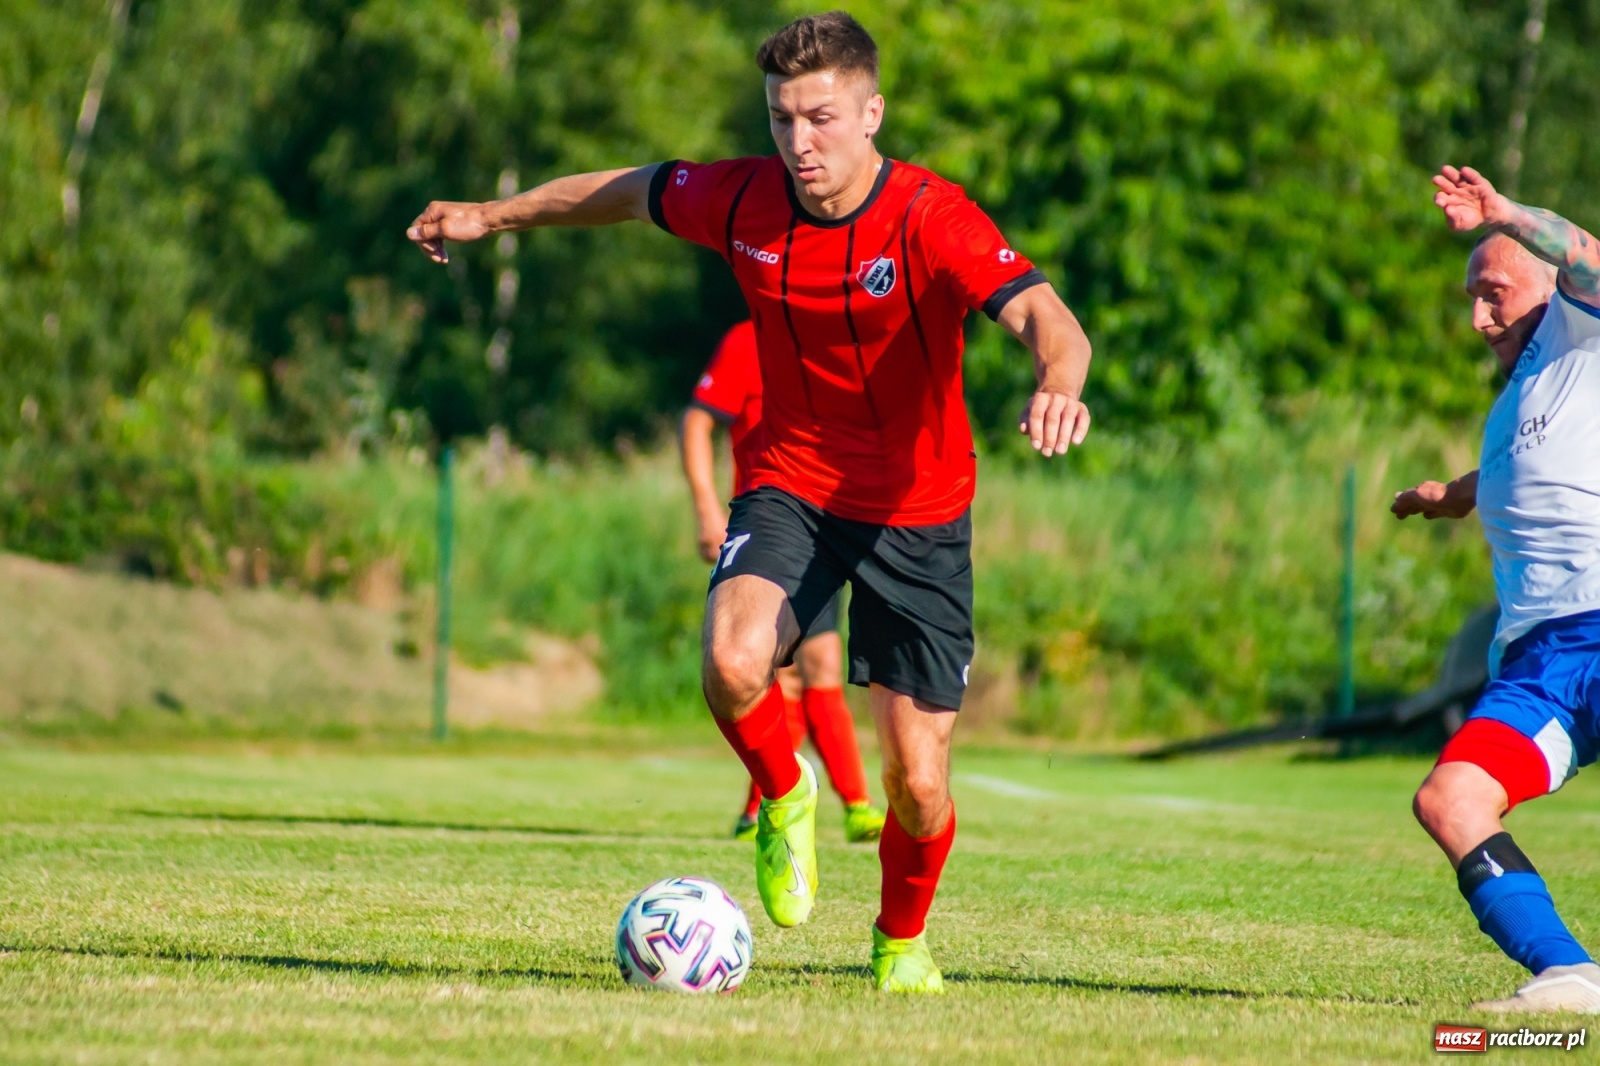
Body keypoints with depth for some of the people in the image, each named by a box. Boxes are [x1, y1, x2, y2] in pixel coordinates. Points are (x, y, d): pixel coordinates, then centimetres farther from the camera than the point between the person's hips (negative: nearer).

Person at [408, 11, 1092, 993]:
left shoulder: (933, 219, -22)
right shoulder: (744, 200, -8)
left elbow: (1049, 320, -36)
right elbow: (634, 190, 13)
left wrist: (1058, 384, -59)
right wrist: (494, 216, 23)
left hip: (918, 514, -2)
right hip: (791, 483, 2)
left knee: (918, 783, -2)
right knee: (735, 664, -31)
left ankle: (903, 940, 32)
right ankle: (785, 794, 4)